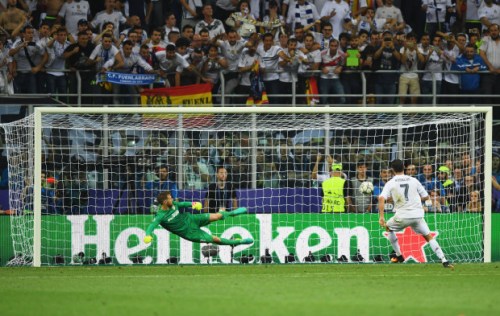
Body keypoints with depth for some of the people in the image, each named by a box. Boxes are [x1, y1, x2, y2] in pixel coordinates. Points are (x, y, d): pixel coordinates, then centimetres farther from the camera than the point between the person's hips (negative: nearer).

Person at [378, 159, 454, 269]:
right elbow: (426, 197, 13)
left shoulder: (390, 183, 3)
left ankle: (399, 256, 28)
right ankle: (444, 260, -7)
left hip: (402, 216, -2)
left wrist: (381, 217, -12)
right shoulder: (413, 180, 8)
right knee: (429, 236, 9)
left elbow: (381, 198, -12)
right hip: (418, 215, 2)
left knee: (388, 227, 27)